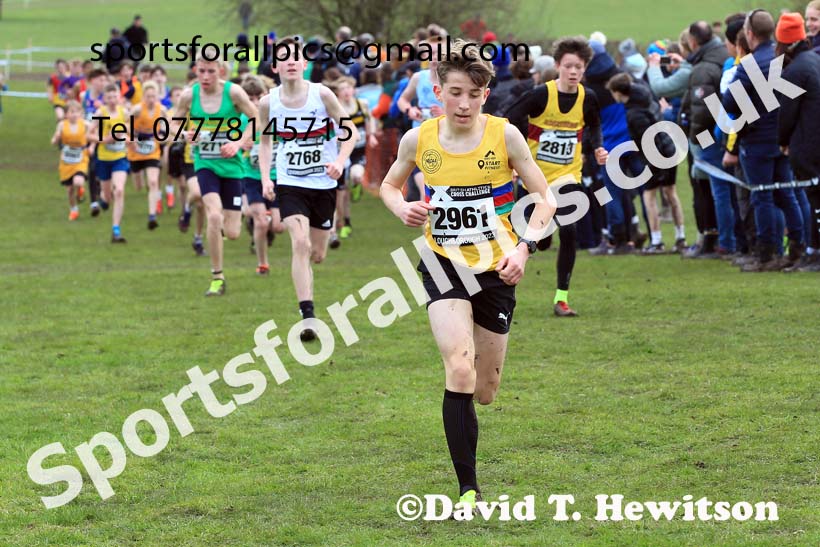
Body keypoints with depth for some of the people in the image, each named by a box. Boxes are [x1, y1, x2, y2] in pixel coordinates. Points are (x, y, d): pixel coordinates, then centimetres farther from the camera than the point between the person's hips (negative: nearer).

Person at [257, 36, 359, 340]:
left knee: (317, 255, 10)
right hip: (289, 184, 0)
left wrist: (340, 161, -19)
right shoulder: (268, 103, -5)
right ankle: (308, 317, -22)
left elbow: (351, 131, -3)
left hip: (323, 184, 1)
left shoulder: (321, 95, -10)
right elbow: (264, 140, 11)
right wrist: (265, 177, -1)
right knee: (300, 243, -21)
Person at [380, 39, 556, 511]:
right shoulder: (418, 140, -5)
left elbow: (545, 199, -2)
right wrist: (403, 208, -8)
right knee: (460, 368, -23)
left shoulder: (504, 135, -9)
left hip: (496, 267, 1)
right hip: (443, 264, -1)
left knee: (485, 391, 9)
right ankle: (468, 488, -20)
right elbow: (390, 184, 15)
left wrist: (524, 247, -18)